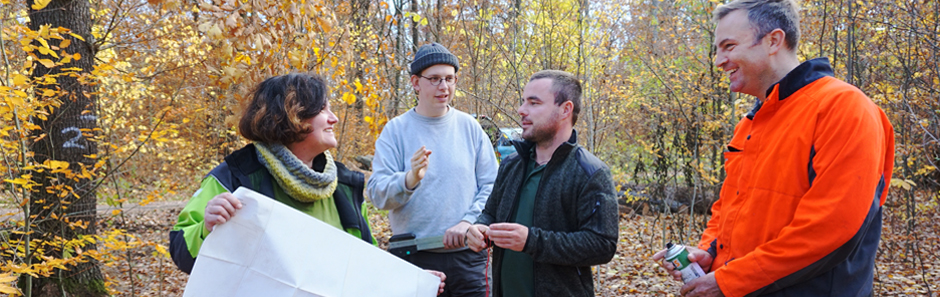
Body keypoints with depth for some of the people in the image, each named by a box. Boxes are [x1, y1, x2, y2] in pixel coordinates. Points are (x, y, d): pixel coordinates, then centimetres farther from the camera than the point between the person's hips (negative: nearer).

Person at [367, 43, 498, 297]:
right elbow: (377, 194, -8)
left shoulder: (469, 127, 5)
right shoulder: (396, 130, 0)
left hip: (468, 255, 2)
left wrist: (468, 221, -10)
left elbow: (491, 185, 6)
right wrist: (409, 179, -27)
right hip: (415, 257, -1)